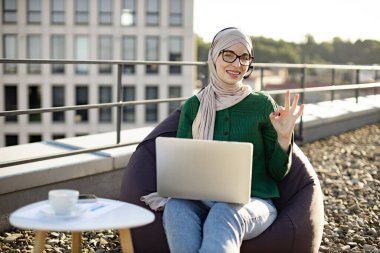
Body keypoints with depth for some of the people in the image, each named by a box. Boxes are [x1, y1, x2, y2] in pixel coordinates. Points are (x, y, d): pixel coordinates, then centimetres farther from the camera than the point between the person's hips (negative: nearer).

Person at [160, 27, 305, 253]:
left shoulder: (263, 104, 4)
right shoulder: (193, 106, 9)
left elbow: (277, 172, 6)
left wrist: (284, 136, -12)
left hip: (253, 203, -2)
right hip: (202, 200, 2)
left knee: (223, 214, -38)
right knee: (175, 207, -34)